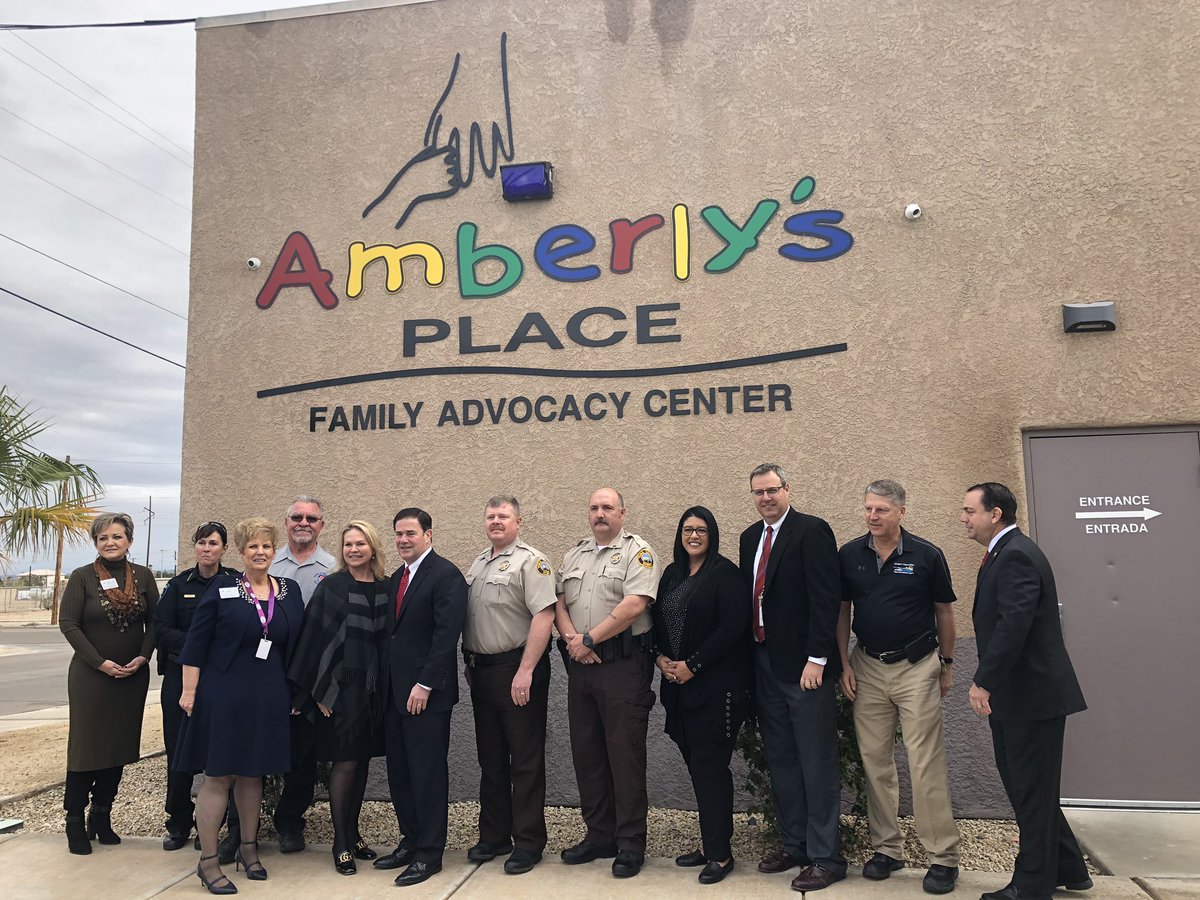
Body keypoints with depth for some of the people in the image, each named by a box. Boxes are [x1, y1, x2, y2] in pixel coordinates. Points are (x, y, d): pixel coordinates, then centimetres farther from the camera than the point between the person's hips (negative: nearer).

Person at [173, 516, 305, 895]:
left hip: (269, 698, 4)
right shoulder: (222, 588, -5)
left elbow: (296, 644, 10)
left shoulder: (290, 591, 5)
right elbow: (196, 644, -5)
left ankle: (248, 848, 29)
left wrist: (294, 693, 9)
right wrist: (189, 691, -9)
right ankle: (208, 861, 12)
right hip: (223, 694, -3)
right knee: (218, 775, 1)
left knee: (252, 773, 15)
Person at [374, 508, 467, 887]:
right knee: (399, 773, 13)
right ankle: (410, 841, 27)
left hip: (427, 694, -8)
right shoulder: (395, 578, 14)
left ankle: (429, 854, 13)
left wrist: (424, 685, -20)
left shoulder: (446, 575, -11)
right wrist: (387, 683, 10)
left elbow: (446, 635, -17)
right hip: (394, 692, 8)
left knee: (428, 774, 1)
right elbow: (393, 632, 16)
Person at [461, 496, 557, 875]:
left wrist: (525, 671, -23)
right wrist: (470, 662, 13)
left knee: (525, 759, 2)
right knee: (490, 758, 16)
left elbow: (544, 616, -20)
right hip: (482, 671, 8)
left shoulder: (530, 561, -11)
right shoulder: (478, 564, 14)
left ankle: (528, 842, 13)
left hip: (517, 670, -8)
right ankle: (493, 835, 28)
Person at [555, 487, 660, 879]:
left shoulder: (637, 552, -5)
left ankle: (630, 844, 9)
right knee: (586, 753, 12)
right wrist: (572, 639, -7)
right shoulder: (573, 555, 16)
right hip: (580, 666, 7)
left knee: (625, 754, -2)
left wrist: (589, 639, -13)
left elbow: (634, 605, -16)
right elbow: (559, 604, 11)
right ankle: (599, 836, 25)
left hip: (623, 666, -6)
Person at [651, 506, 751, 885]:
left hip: (716, 686, -7)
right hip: (679, 686, 7)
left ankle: (720, 853, 10)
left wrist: (692, 665, -15)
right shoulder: (671, 574, 13)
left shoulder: (725, 574, -9)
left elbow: (733, 626, -17)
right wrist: (660, 657, -2)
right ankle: (710, 843, 25)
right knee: (696, 766, 12)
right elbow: (656, 619, 17)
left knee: (709, 767, -3)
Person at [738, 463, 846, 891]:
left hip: (804, 665, -7)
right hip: (764, 664, 7)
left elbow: (826, 598, -15)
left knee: (817, 764, 2)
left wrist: (816, 659, -19)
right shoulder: (750, 537, 12)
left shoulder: (812, 531, -10)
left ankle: (825, 857, 13)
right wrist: (750, 655, 10)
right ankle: (793, 844, 28)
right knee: (780, 761, 15)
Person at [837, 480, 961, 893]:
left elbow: (944, 611, 3)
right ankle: (887, 849, 21)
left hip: (917, 668, -3)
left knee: (927, 765, -2)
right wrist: (844, 664, 3)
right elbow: (842, 611, 7)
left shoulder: (927, 555, -7)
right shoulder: (849, 554, 0)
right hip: (867, 668, 3)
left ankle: (943, 858, 9)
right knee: (875, 762, 9)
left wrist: (947, 664, 7)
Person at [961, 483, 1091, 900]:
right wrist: (989, 681, 14)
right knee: (1024, 786, 19)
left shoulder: (1016, 556, -19)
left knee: (1031, 791, 3)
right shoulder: (1006, 553, 13)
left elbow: (1013, 626, -28)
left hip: (1032, 694, -10)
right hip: (1017, 694, 10)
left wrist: (983, 682, -23)